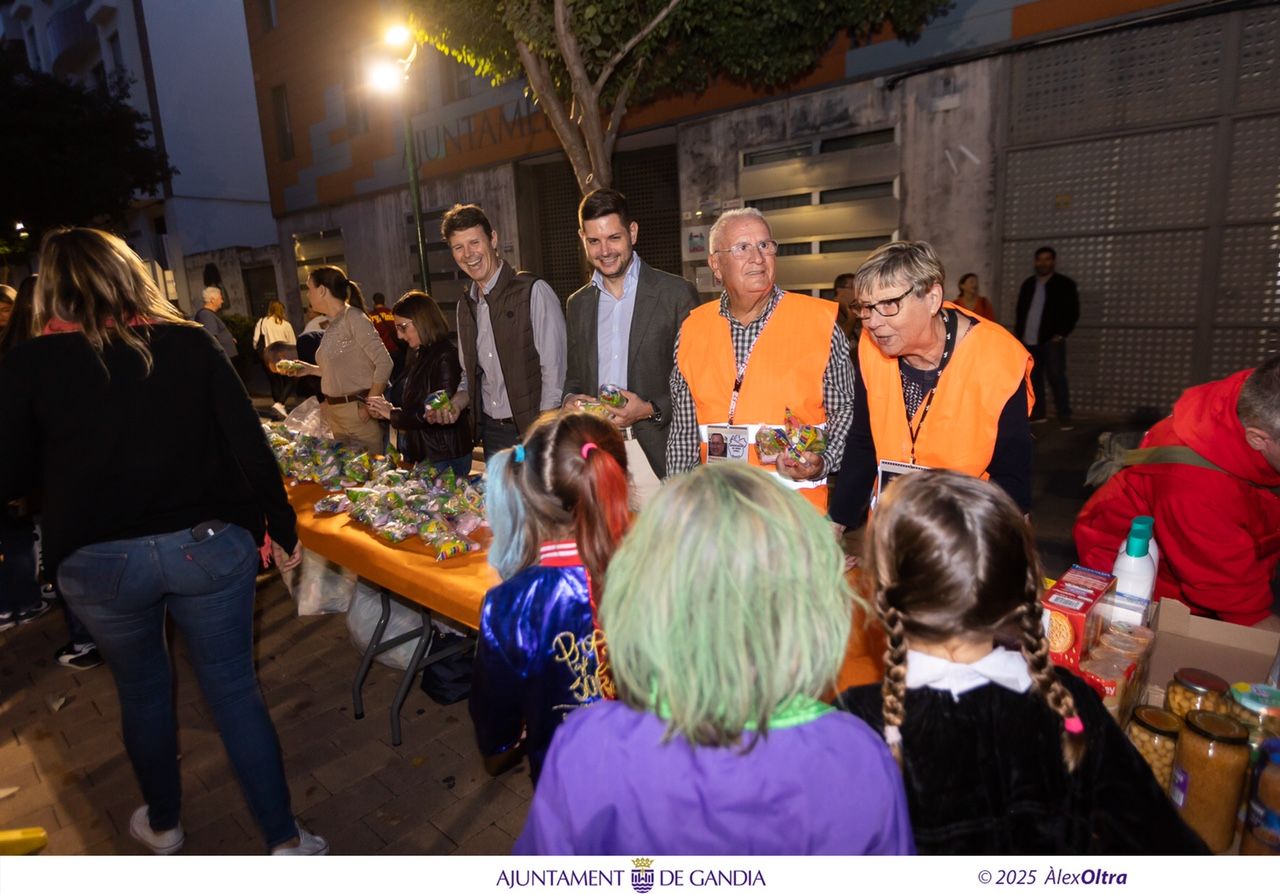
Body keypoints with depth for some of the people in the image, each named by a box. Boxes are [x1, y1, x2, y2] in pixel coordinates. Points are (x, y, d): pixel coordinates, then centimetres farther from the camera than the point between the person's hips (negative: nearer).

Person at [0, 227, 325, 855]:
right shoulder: (190, 344, -4)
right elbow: (248, 446, -6)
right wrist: (282, 528, 3)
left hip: (100, 562, 1)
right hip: (208, 547, 0)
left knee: (142, 692, 22)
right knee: (234, 689, 11)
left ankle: (163, 825, 44)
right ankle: (285, 840, 21)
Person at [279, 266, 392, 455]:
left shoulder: (354, 318, -12)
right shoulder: (333, 323, 12)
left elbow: (384, 364, -18)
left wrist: (369, 405, -18)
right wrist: (310, 369, 11)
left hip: (357, 409, -8)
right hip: (334, 410, 8)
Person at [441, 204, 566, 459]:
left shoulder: (534, 292, -11)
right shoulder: (465, 306, 11)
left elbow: (555, 372, -15)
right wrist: (456, 403, 0)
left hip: (533, 431, -6)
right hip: (491, 432, 6)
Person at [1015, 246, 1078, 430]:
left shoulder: (1065, 284, 2)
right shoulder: (1028, 284, 15)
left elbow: (1073, 312, -1)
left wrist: (1061, 333, -10)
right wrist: (1019, 333, 9)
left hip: (1051, 340, -5)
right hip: (1029, 340, 5)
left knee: (1056, 377, -10)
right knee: (1034, 377, 8)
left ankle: (1064, 418, -8)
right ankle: (1038, 413, 18)